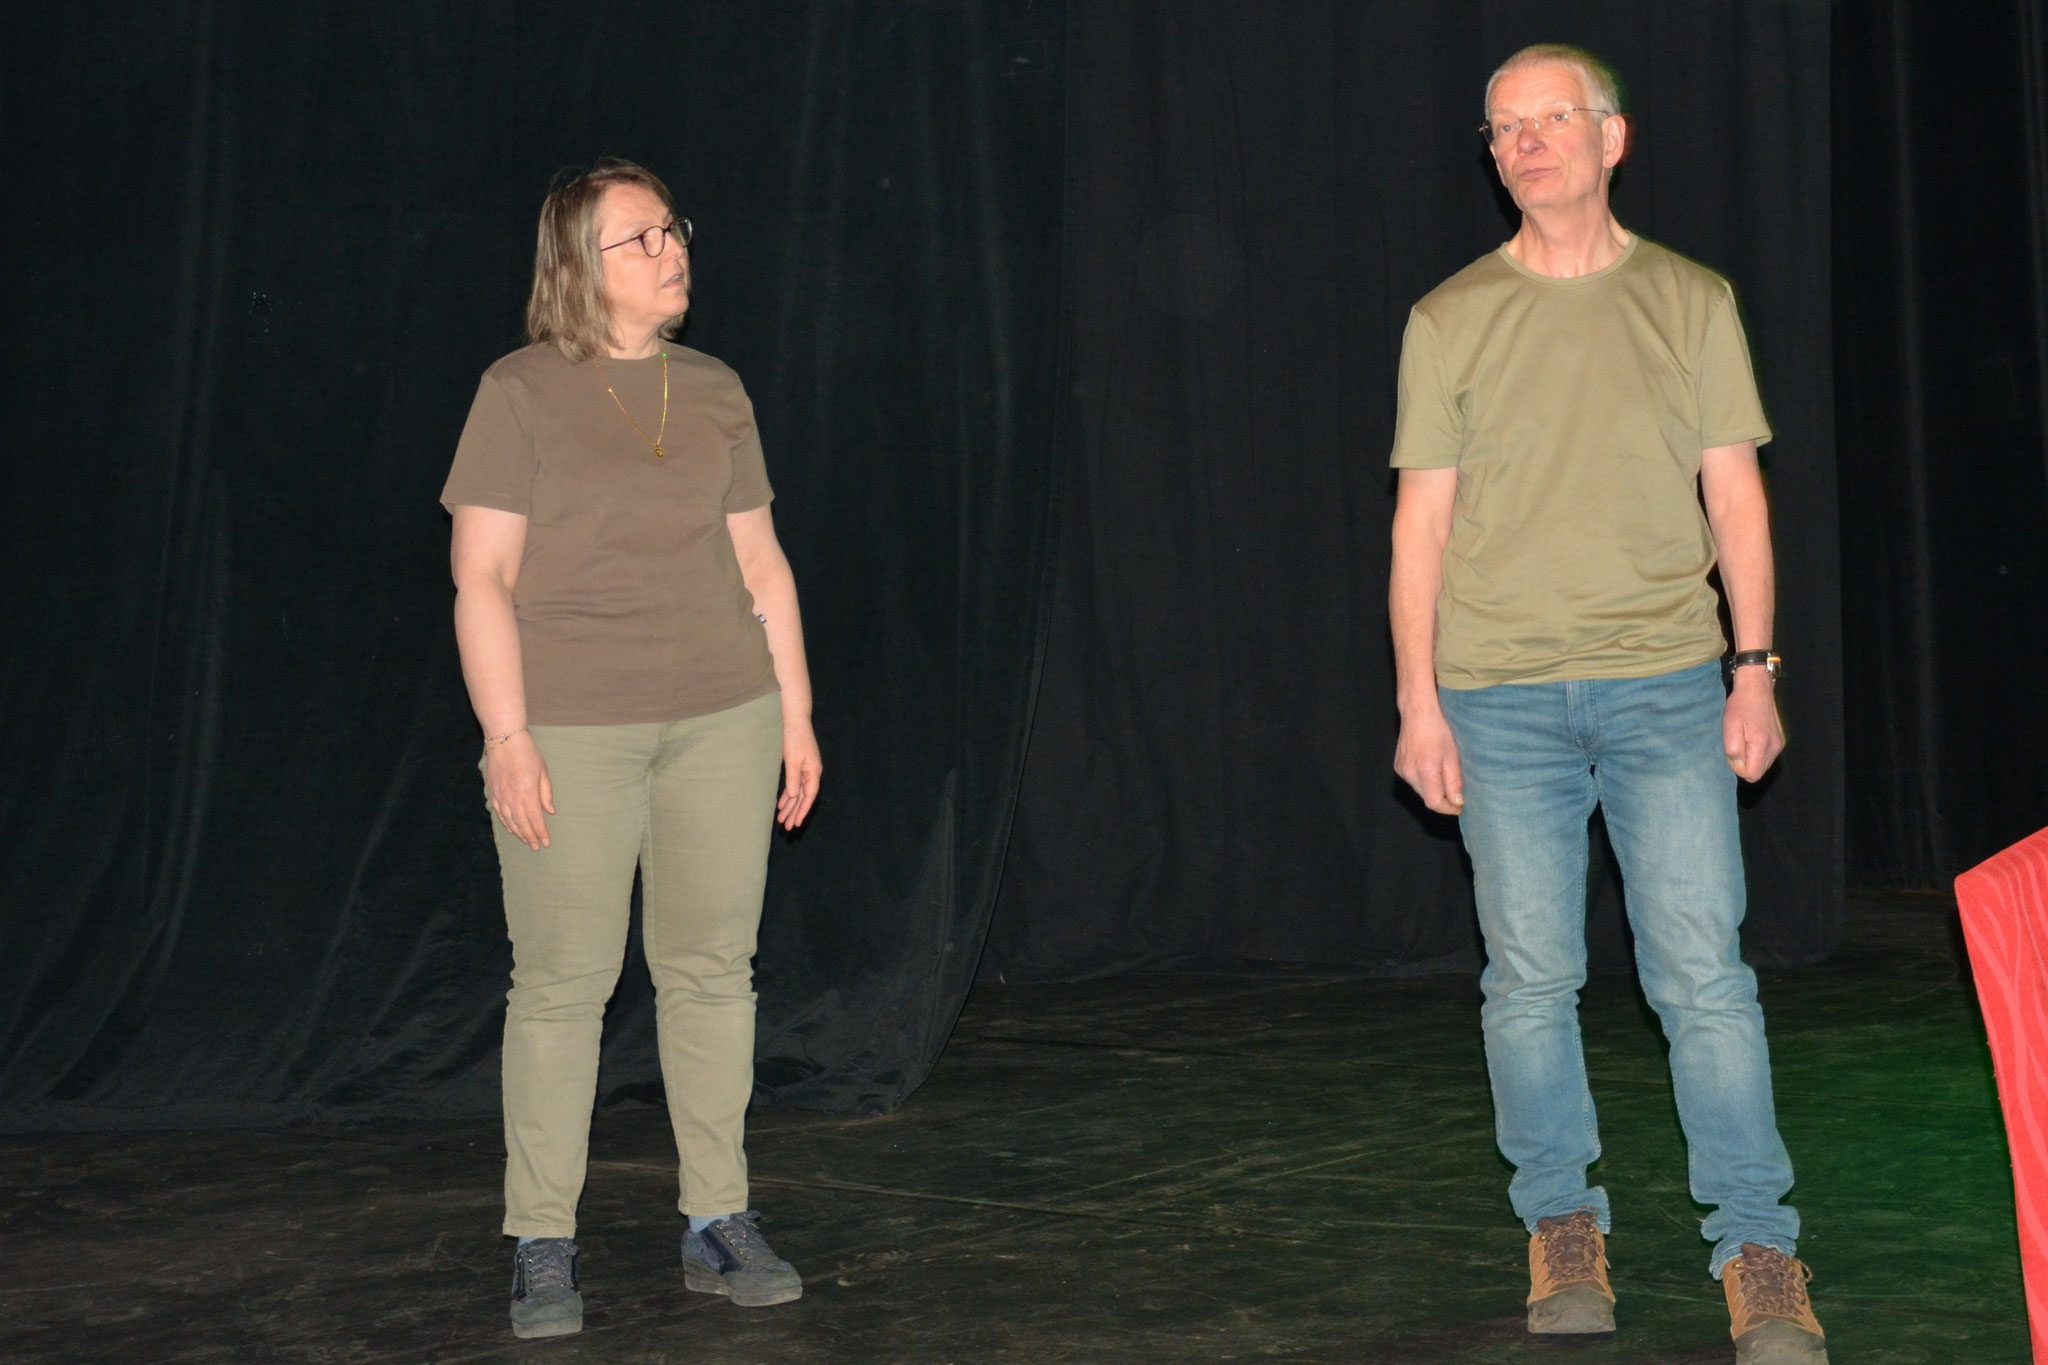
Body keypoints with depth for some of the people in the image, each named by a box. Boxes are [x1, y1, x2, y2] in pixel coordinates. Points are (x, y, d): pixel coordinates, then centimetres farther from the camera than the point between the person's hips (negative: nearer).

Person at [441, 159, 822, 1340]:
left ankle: (720, 1223, 18)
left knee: (713, 968, 7)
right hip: (572, 731, -4)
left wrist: (797, 713, 11)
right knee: (564, 982, -1)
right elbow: (482, 579, -5)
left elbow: (760, 561, 15)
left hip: (723, 720, 4)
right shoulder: (522, 393, -2)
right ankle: (544, 1247, 9)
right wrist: (507, 737, -12)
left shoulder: (715, 390, 11)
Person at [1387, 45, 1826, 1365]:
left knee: (1704, 973, -4)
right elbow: (1422, 520, 6)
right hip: (1501, 696, 1)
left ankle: (1759, 1248, 3)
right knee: (1531, 980, 4)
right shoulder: (1451, 319, 6)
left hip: (1667, 684, 0)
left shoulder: (1692, 302, 7)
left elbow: (1735, 494, 7)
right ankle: (1562, 1224, 18)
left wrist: (1756, 669, 0)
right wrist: (1419, 699, 1)